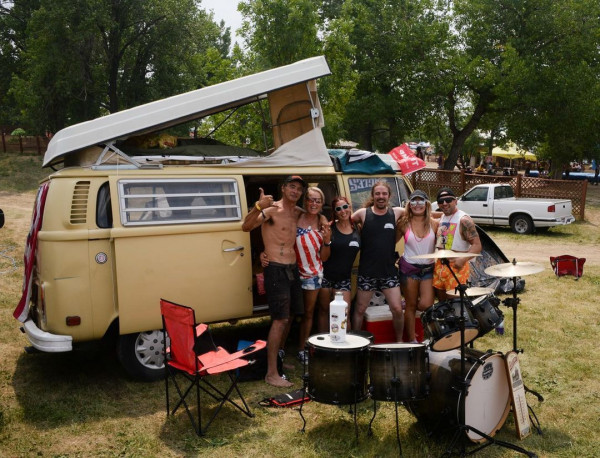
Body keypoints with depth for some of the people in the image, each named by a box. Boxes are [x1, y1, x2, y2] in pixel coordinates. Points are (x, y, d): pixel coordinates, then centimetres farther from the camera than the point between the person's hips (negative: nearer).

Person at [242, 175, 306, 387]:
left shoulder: (299, 213, 10)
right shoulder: (271, 209, -10)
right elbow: (246, 227, -26)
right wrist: (258, 207, -44)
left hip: (293, 270, 7)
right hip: (276, 270, -7)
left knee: (287, 318, 16)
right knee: (280, 320, -10)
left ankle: (279, 359, 33)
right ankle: (271, 373, -5)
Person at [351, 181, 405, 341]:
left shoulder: (396, 212, 3)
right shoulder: (363, 213, -3)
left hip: (389, 271, 1)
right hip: (367, 272, -1)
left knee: (397, 309, -2)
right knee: (359, 310, 8)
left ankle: (399, 341, 20)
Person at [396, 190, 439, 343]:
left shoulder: (434, 224, -1)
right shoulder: (404, 223, -3)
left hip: (428, 269, 1)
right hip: (409, 268, -1)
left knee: (425, 305, -9)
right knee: (411, 306, 5)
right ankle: (412, 340, 17)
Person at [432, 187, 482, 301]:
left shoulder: (463, 220, -14)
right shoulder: (441, 218, 11)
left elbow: (477, 245, -20)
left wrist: (463, 259, -34)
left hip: (456, 267, -8)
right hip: (439, 265, 8)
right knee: (441, 299, 15)